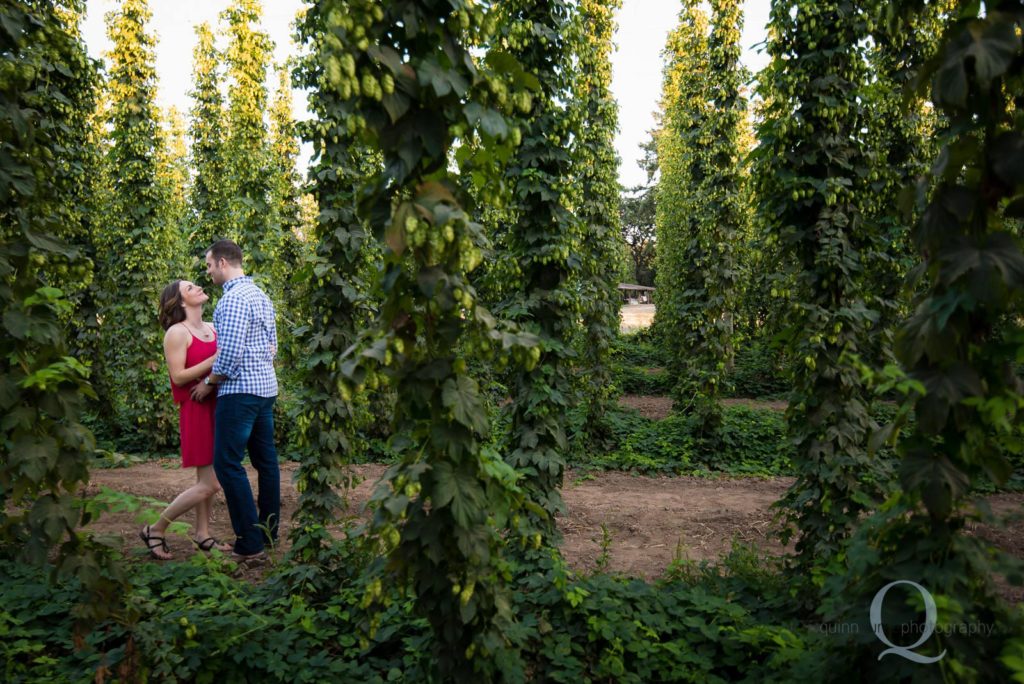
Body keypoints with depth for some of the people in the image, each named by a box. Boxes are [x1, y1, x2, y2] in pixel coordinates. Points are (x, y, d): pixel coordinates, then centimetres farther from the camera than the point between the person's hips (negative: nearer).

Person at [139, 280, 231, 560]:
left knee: (206, 477, 12)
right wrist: (215, 359, -21)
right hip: (196, 410, -7)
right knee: (210, 483, -8)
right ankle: (156, 530, 6)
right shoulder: (177, 332, -9)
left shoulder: (213, 328, 11)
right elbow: (178, 376, -16)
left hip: (216, 407, 7)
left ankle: (202, 533, 21)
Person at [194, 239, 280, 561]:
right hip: (266, 386, 10)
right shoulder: (261, 295, 16)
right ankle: (269, 530, 22)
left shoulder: (233, 298, -14)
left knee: (227, 463, -6)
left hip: (240, 390, -10)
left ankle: (250, 544, -5)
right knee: (265, 459, 13)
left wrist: (209, 382, -7)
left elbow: (230, 353, -20)